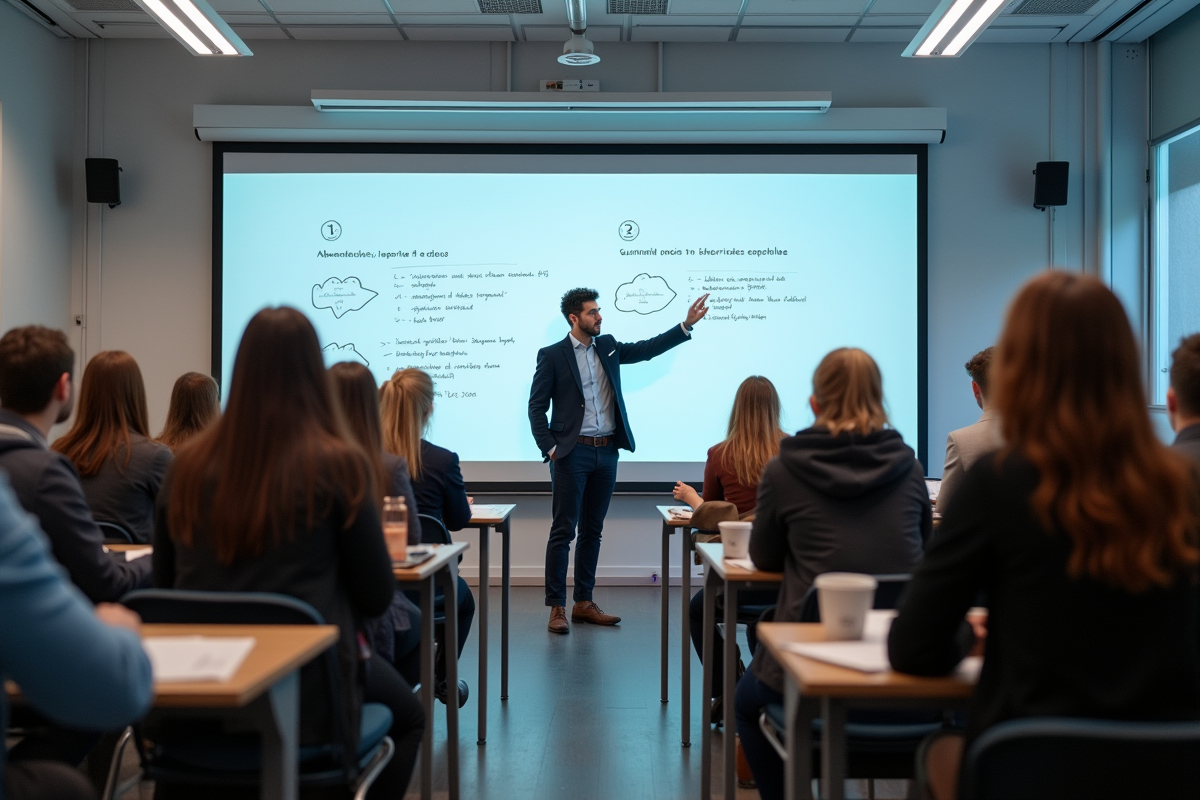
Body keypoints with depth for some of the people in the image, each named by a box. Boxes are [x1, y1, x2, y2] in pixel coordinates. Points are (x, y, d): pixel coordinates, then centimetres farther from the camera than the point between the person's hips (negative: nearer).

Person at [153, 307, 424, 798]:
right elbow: (376, 598, -7)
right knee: (406, 715, 28)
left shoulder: (188, 467, -3)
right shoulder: (339, 464, -14)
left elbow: (165, 588, 7)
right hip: (304, 704, -4)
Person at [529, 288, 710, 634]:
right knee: (563, 530, -3)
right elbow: (536, 407, -3)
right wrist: (550, 448, -11)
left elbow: (647, 349, 11)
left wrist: (687, 324, 3)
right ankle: (557, 607, 3)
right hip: (572, 453, -5)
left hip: (606, 452, 6)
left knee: (592, 530, 11)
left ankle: (584, 603, 19)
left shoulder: (607, 346, 12)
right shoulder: (552, 355, -3)